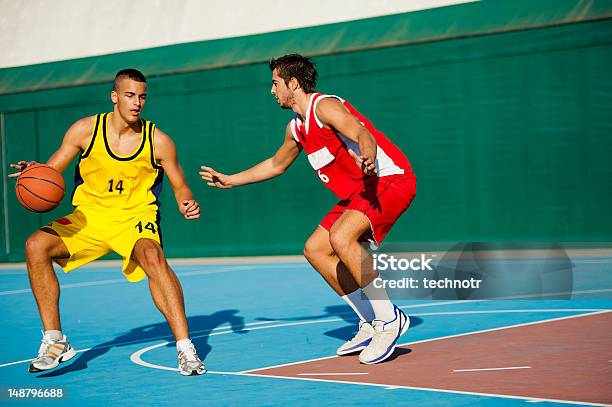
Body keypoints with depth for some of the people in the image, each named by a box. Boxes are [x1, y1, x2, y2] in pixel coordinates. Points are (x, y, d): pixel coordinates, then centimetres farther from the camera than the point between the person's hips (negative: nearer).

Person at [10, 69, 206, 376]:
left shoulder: (158, 141, -5)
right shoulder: (86, 130, -4)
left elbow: (180, 187, 5)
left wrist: (186, 204, -17)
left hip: (136, 219, -3)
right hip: (90, 218, 3)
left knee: (152, 257, -35)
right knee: (36, 245, -19)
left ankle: (185, 348, -30)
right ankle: (54, 342, -8)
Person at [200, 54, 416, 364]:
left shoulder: (325, 106, -14)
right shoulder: (296, 128, 15)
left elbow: (362, 134, -32)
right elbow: (276, 164, 33)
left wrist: (367, 159, -54)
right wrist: (230, 180, 36)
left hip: (390, 179, -10)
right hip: (360, 189, 10)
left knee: (341, 237, -30)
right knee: (315, 250, 7)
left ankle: (389, 319, -21)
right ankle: (371, 326, 10)